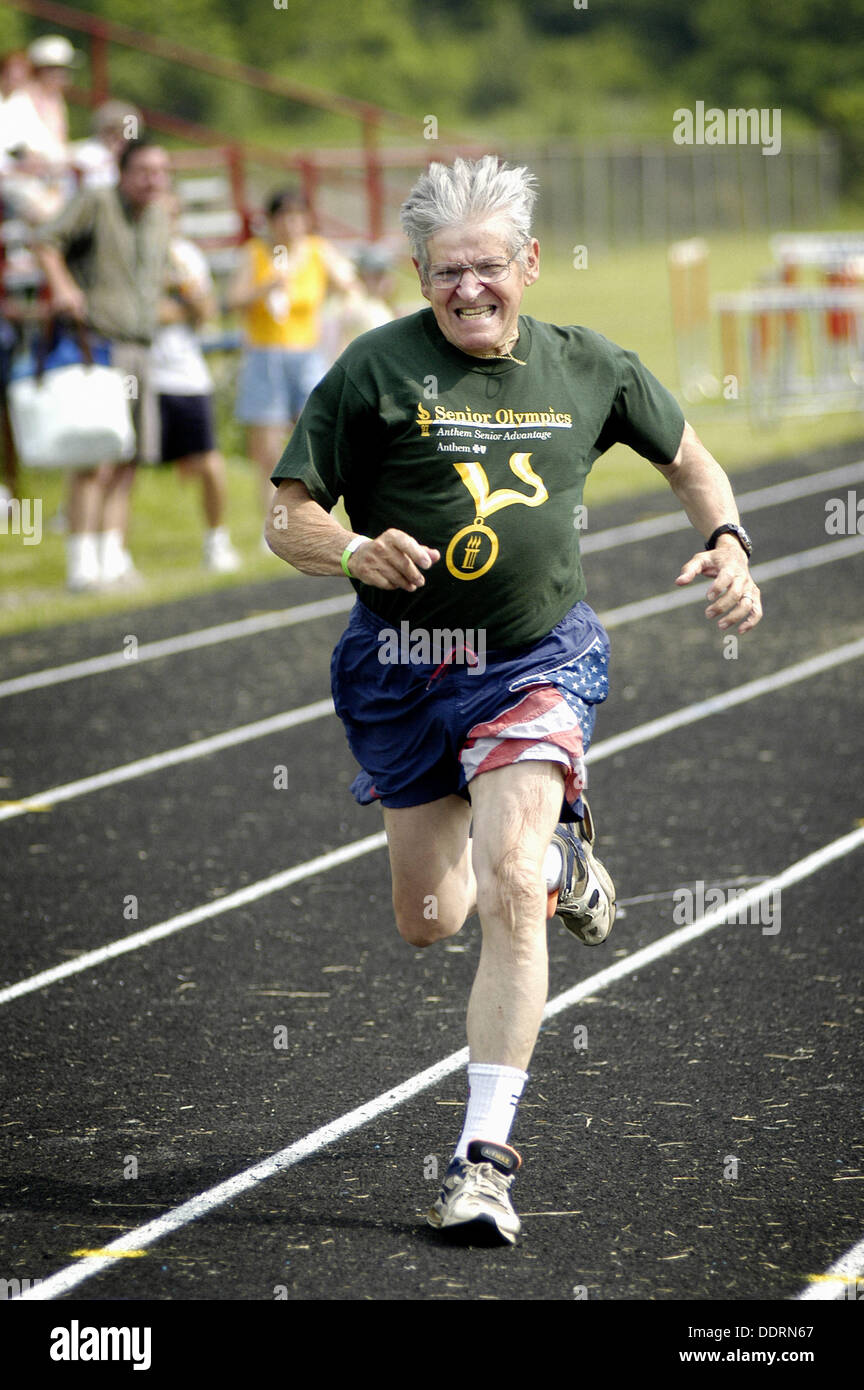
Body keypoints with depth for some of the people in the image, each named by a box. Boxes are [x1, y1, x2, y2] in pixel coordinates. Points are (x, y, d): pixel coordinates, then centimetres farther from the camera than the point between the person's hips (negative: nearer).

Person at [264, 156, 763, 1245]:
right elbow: (287, 516, -8)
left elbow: (688, 458, 18)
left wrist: (727, 542, -1)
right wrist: (357, 552, -29)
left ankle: (484, 1158, -18)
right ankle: (560, 855, 48)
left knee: (507, 895, -21)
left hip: (537, 662, -1)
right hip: (402, 669, 1)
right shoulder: (377, 368, -9)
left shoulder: (587, 369, 0)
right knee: (428, 922, 13)